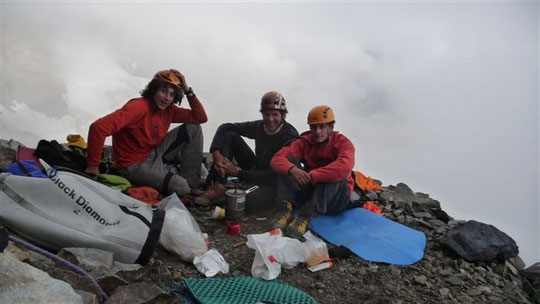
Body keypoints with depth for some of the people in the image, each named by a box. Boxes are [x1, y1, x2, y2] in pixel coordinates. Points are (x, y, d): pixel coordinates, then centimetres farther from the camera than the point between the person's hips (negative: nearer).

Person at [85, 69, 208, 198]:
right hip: (135, 165, -8)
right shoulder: (139, 107, -26)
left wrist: (188, 90, -13)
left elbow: (201, 118, -2)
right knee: (181, 188, -27)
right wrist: (93, 166, -27)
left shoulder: (169, 109, -2)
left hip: (154, 153, 8)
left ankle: (190, 181, 1)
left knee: (193, 128, 0)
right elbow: (98, 127, -34)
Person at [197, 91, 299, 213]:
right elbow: (225, 127, 2)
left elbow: (274, 176, -26)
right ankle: (216, 185, -14)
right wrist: (216, 151, -16)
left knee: (250, 203, -40)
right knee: (229, 135, -6)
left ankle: (224, 192, -8)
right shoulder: (259, 126, -5)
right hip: (256, 170, 6)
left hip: (274, 184, -6)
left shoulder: (291, 137, -23)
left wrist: (238, 172, -26)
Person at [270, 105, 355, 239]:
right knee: (288, 160, -13)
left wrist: (311, 176, -36)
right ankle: (287, 208, -25)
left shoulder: (342, 142, -10)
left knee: (334, 175, -33)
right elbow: (277, 159, -16)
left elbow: (344, 167, -33)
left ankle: (307, 214, -35)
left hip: (335, 195, -3)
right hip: (309, 190, 3)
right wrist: (292, 169, -38)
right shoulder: (304, 142, 0)